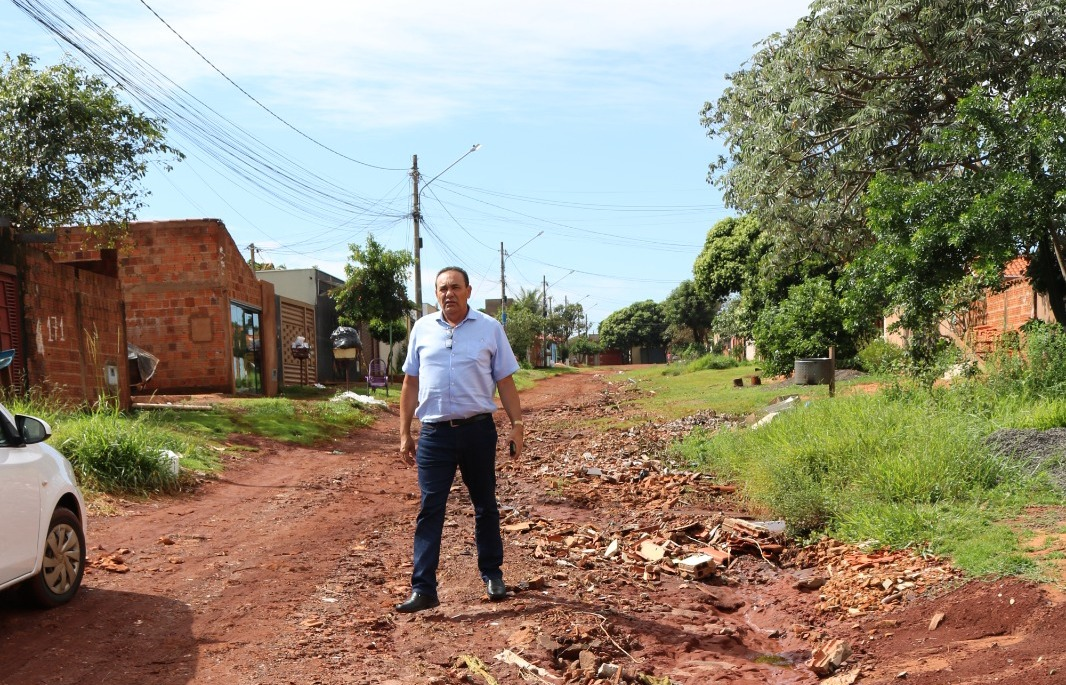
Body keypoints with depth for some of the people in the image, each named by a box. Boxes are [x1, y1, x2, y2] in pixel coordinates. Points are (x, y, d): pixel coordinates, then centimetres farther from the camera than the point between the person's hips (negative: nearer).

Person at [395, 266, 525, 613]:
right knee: (430, 511, -2)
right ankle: (423, 589, 1)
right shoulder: (422, 328, 6)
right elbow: (410, 383, 9)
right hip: (434, 432, 0)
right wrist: (404, 433, 7)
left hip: (478, 429, 0)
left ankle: (492, 574, 29)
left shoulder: (490, 328, 2)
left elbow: (505, 381, 4)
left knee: (485, 506, 13)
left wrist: (517, 425, -3)